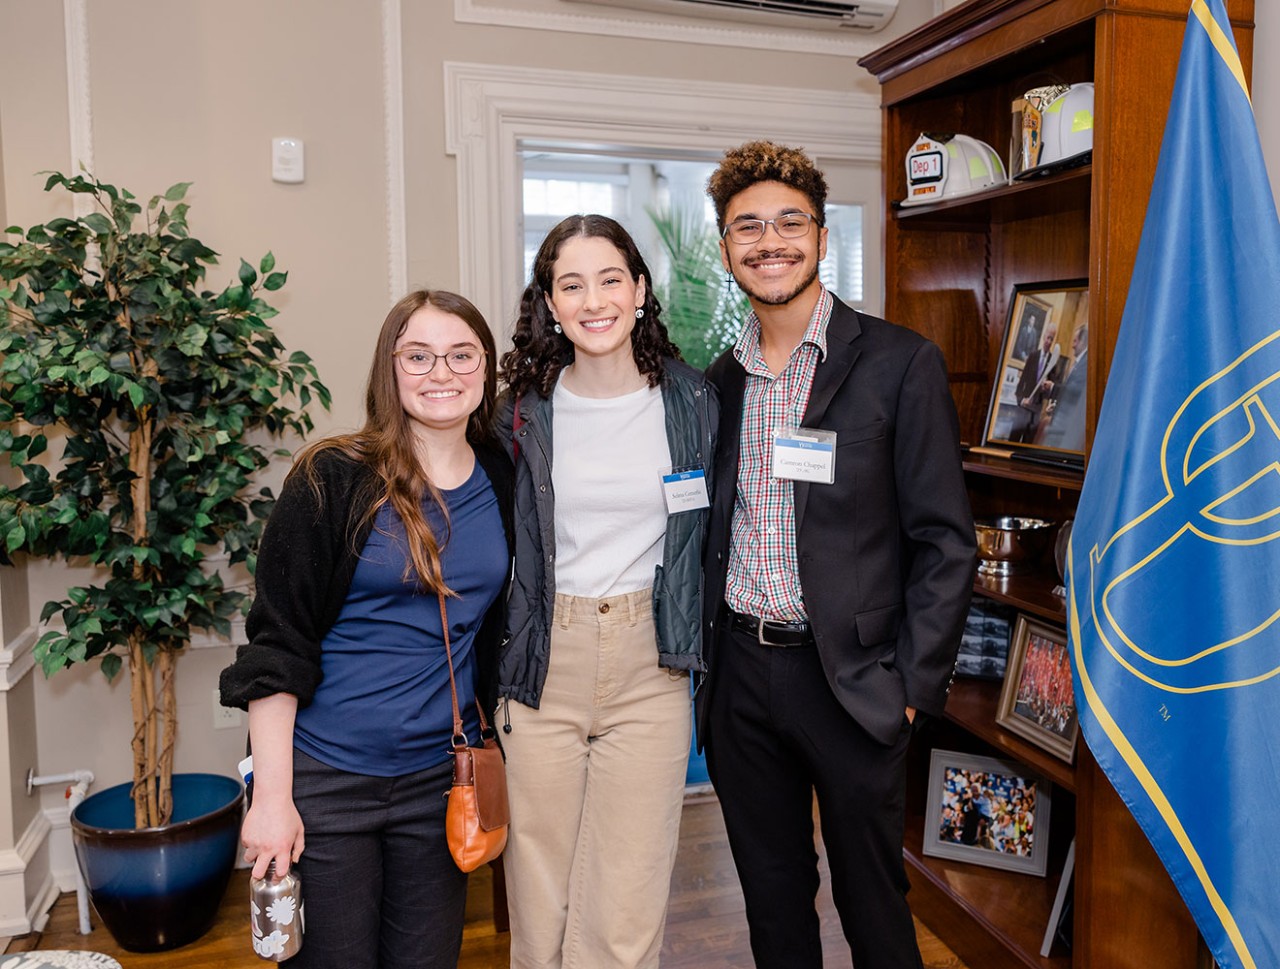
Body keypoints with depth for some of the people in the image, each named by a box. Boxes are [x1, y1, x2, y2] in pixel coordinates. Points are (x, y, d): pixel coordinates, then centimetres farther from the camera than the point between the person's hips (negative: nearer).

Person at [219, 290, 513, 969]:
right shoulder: (335, 480, -11)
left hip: (440, 778, 4)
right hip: (323, 779, -4)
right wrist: (271, 796, -13)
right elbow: (276, 646, -11)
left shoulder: (501, 484, 2)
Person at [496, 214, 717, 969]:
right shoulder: (526, 410, 1)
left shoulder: (693, 402, 1)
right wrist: (496, 670, 4)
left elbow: (709, 535, 10)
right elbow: (503, 548, 7)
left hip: (649, 664, 0)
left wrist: (700, 644, 6)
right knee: (538, 903, 11)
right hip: (546, 663, 1)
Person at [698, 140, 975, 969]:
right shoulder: (721, 380, 7)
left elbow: (945, 541, -8)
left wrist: (913, 683, -12)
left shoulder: (901, 364, -8)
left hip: (850, 675, -4)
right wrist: (702, 658, 8)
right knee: (771, 891, 19)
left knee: (872, 897, 13)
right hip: (740, 671, 5)